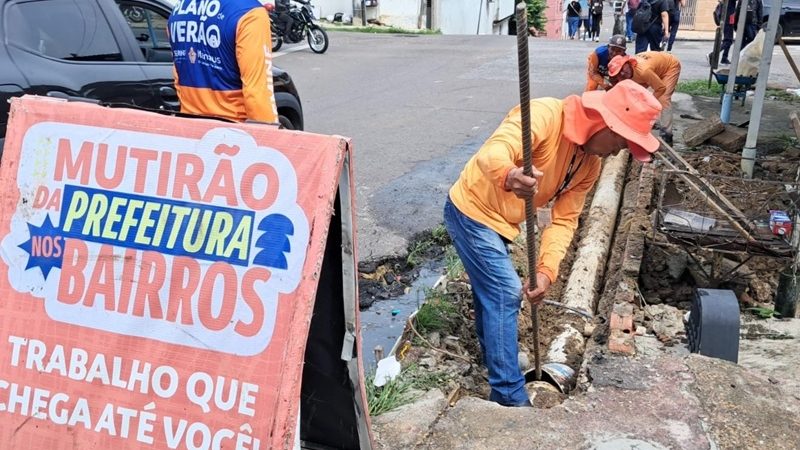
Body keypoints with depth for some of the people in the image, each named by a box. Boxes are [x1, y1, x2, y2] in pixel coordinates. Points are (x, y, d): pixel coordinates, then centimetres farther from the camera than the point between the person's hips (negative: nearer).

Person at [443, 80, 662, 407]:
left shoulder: (590, 165, -3)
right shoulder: (544, 115, -28)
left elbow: (564, 219, -6)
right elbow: (492, 153, -43)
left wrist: (547, 270, -20)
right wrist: (508, 176, -67)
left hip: (497, 220, 9)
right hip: (472, 209, -9)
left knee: (490, 287, 27)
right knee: (505, 294, -11)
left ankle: (493, 356, 52)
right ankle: (509, 396, -2)